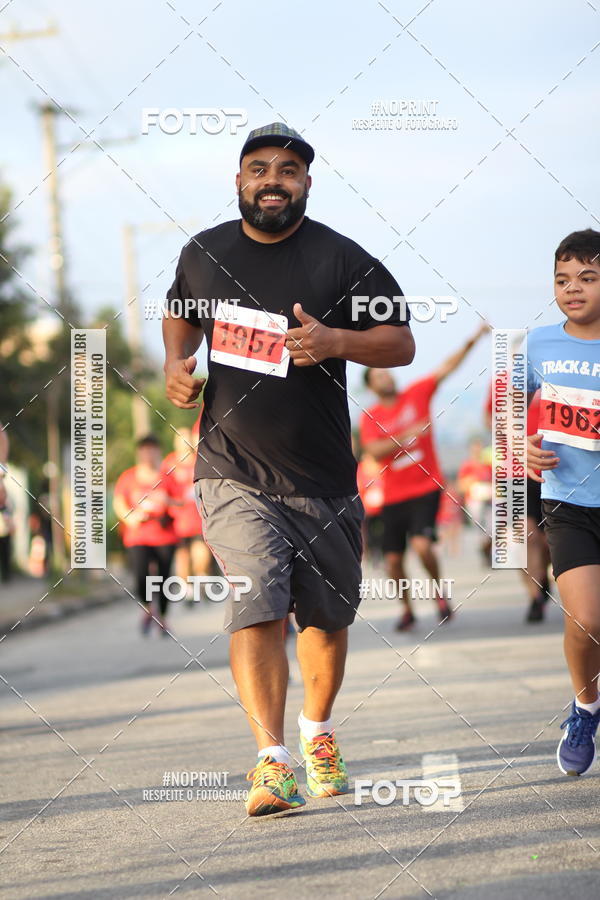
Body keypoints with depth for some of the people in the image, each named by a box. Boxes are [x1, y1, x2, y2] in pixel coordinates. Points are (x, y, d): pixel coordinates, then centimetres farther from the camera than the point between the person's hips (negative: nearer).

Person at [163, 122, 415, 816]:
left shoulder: (342, 261, -4)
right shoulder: (203, 254, 5)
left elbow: (401, 343, -4)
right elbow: (183, 316, 26)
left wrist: (336, 341, -22)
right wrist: (176, 363, 5)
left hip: (322, 482, 0)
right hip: (232, 475, 0)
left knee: (326, 617, 11)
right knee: (257, 608, -17)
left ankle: (317, 733, 37)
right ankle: (272, 762, -18)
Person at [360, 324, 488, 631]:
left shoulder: (416, 394, 3)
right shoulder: (370, 416, 2)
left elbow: (446, 368, -4)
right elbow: (375, 450, -12)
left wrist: (471, 342, -14)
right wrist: (408, 435, -22)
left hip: (425, 489, -2)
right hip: (394, 496, 2)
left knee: (422, 545, -22)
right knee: (393, 559, 3)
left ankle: (439, 592, 3)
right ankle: (407, 610, 24)